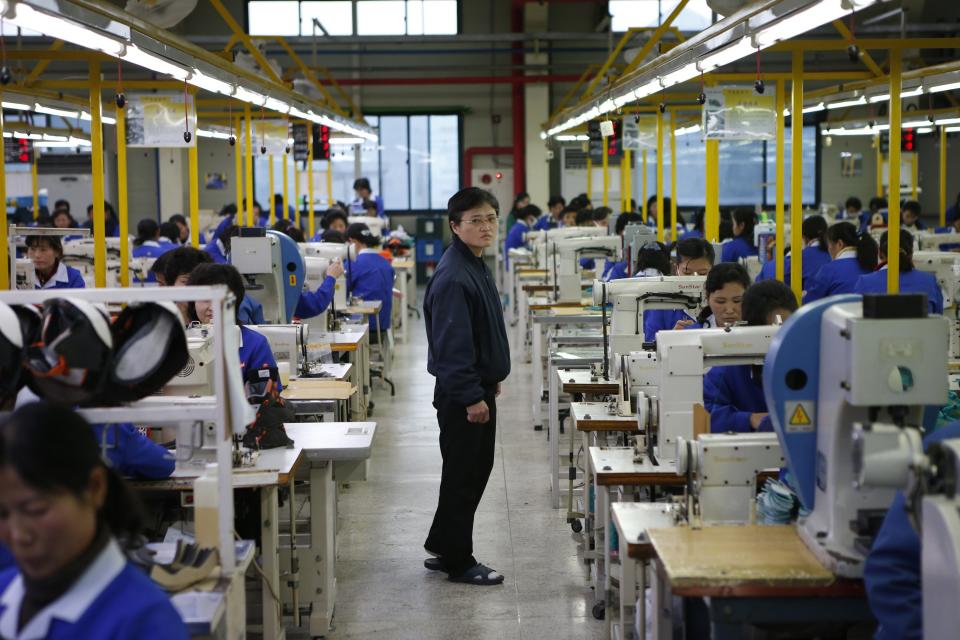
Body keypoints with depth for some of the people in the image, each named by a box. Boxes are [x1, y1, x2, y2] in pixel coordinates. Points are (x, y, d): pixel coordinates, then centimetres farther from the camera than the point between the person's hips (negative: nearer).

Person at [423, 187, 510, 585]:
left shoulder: (476, 266, 11)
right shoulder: (453, 277, -21)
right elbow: (453, 343, -24)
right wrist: (471, 396, -24)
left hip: (479, 388, 10)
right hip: (461, 395, -10)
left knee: (476, 471, 17)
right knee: (463, 476, 0)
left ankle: (443, 548, 28)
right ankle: (458, 562, 12)